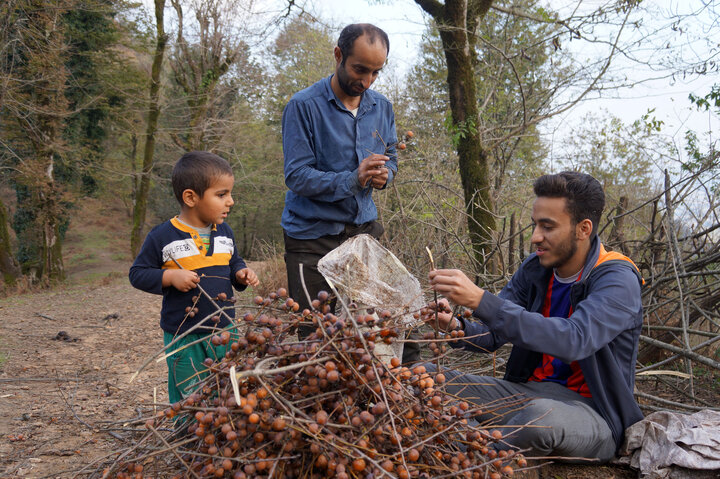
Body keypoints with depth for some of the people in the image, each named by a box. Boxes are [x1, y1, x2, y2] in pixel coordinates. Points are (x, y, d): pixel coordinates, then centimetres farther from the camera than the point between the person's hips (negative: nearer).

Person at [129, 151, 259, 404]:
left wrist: (241, 274, -1)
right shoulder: (163, 236, -11)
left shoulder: (224, 232, 5)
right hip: (184, 336, -4)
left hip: (225, 330, 5)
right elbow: (138, 273, -4)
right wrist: (170, 277, -19)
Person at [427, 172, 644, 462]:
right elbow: (493, 334, 4)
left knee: (542, 414, -41)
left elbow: (574, 340, -35)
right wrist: (457, 328, -20)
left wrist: (480, 300, -40)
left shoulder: (618, 280, -16)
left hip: (591, 410, -5)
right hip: (528, 392, 6)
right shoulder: (534, 269, 3)